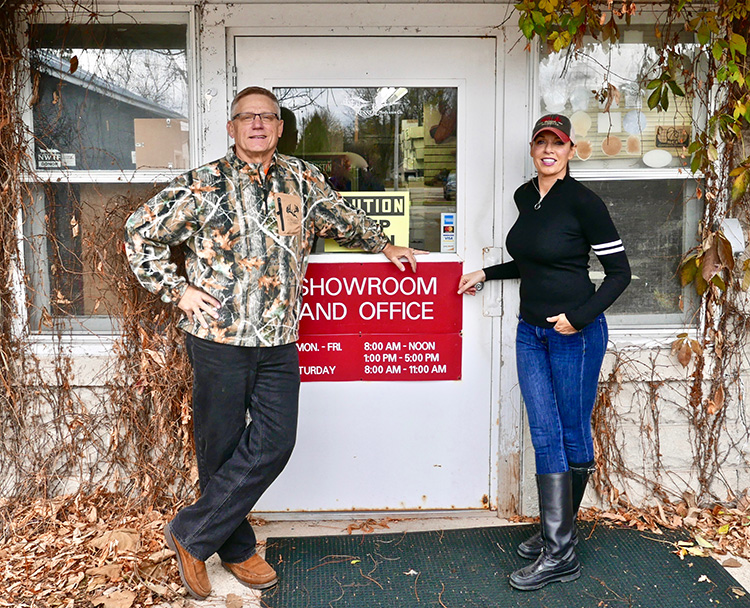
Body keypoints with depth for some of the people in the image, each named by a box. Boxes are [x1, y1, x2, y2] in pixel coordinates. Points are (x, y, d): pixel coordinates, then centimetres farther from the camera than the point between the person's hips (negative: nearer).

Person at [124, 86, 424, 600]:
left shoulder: (302, 179, 10)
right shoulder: (202, 185, -2)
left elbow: (344, 219, 28)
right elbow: (139, 234, 4)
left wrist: (385, 246, 38)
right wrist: (176, 290, -2)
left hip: (279, 343, 4)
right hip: (219, 338, -3)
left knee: (273, 443, -1)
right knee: (223, 448, 6)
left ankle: (193, 533, 17)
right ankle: (236, 548, 26)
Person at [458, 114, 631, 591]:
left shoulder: (582, 202, -11)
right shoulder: (525, 197, 10)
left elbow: (620, 271, -9)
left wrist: (580, 317, -17)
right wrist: (488, 275, 22)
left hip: (576, 333, -6)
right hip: (531, 332, 6)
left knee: (572, 435, 4)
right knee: (545, 436, 5)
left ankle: (561, 545, 15)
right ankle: (557, 541, 15)